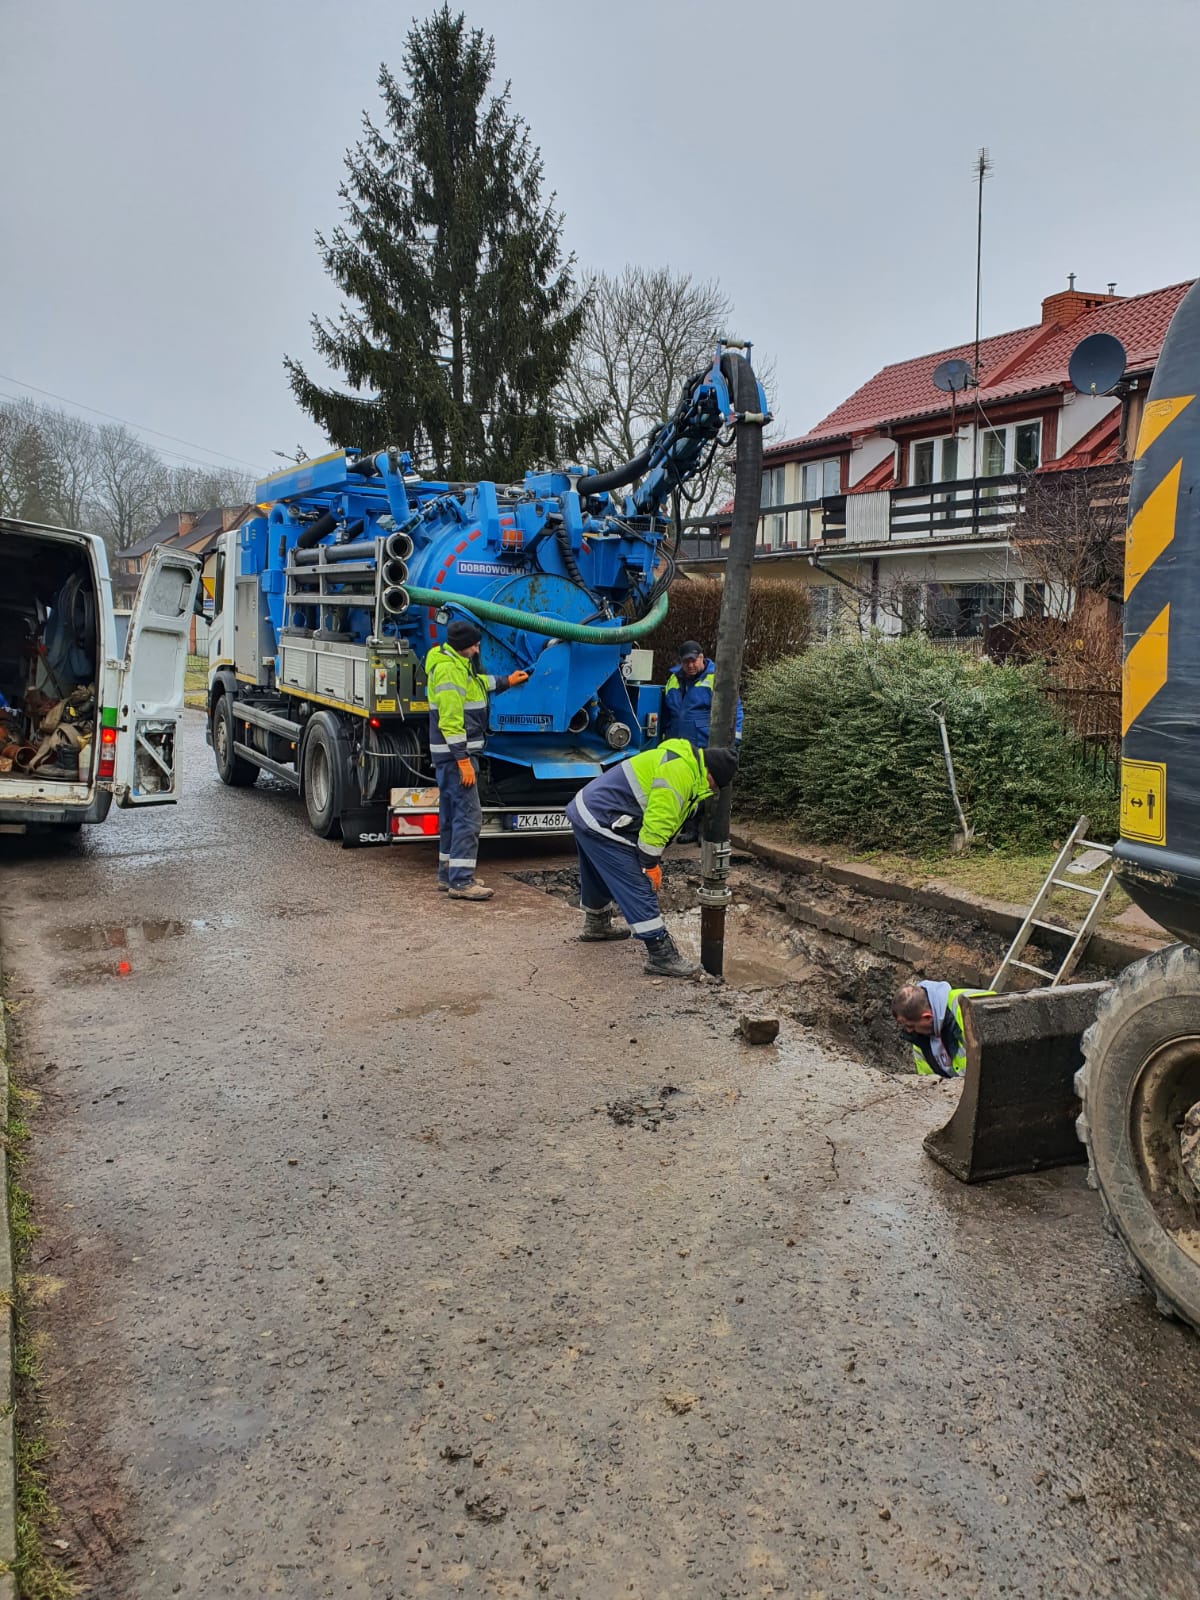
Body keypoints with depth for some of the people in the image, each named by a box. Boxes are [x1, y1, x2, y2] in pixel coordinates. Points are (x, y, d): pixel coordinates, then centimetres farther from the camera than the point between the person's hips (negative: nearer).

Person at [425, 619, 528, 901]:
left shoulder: (458, 663, 13)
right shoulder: (448, 669, -18)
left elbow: (476, 682, 37)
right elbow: (450, 720, -24)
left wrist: (506, 682, 42)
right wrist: (463, 760, -25)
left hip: (450, 753, 11)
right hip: (456, 752, -11)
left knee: (452, 814, 16)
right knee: (468, 814, -11)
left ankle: (448, 875, 24)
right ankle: (460, 881, -10)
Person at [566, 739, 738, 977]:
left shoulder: (681, 764, 16)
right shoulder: (679, 771, -18)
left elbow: (661, 819, 22)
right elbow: (658, 821, -21)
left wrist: (653, 862, 19)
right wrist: (651, 864, -12)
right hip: (601, 822, -11)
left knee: (600, 878, 30)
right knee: (638, 887, -9)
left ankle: (596, 925, 51)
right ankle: (661, 955, -7)